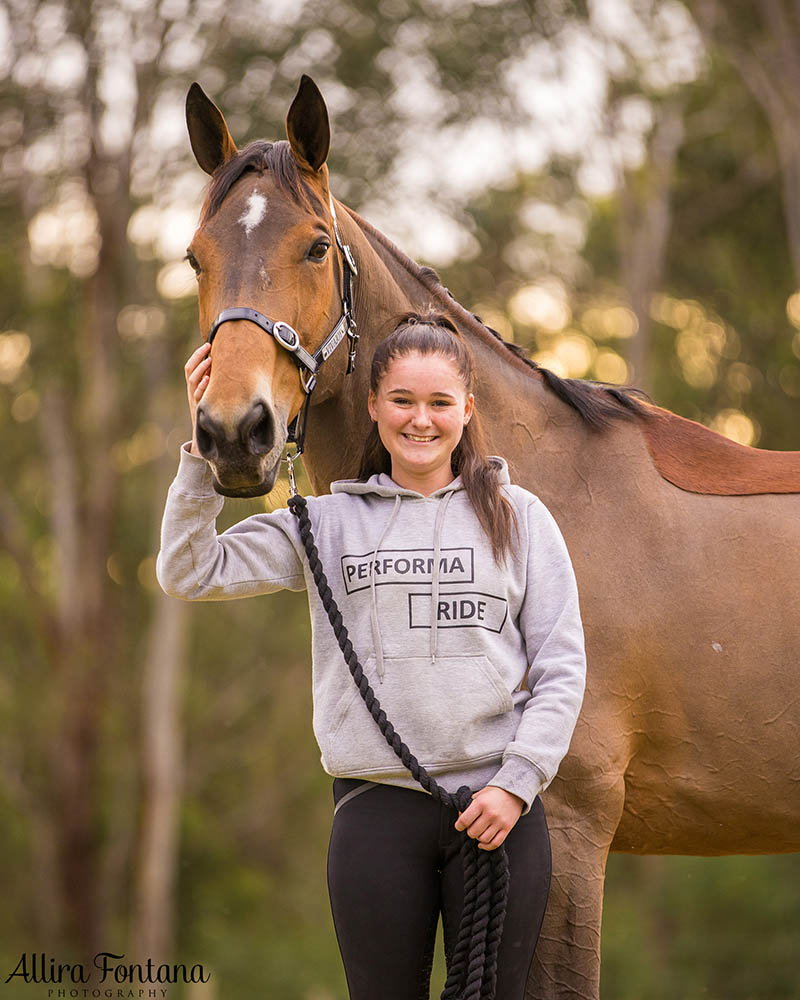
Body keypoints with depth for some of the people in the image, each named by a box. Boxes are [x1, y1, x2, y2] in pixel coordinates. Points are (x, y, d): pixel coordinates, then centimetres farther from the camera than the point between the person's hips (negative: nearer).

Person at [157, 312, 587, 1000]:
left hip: (499, 809, 0)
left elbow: (561, 669, 3)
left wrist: (517, 783, -8)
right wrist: (205, 450, -10)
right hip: (376, 808, 0)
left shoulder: (518, 517, 6)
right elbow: (189, 574, -1)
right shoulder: (329, 523, 7)